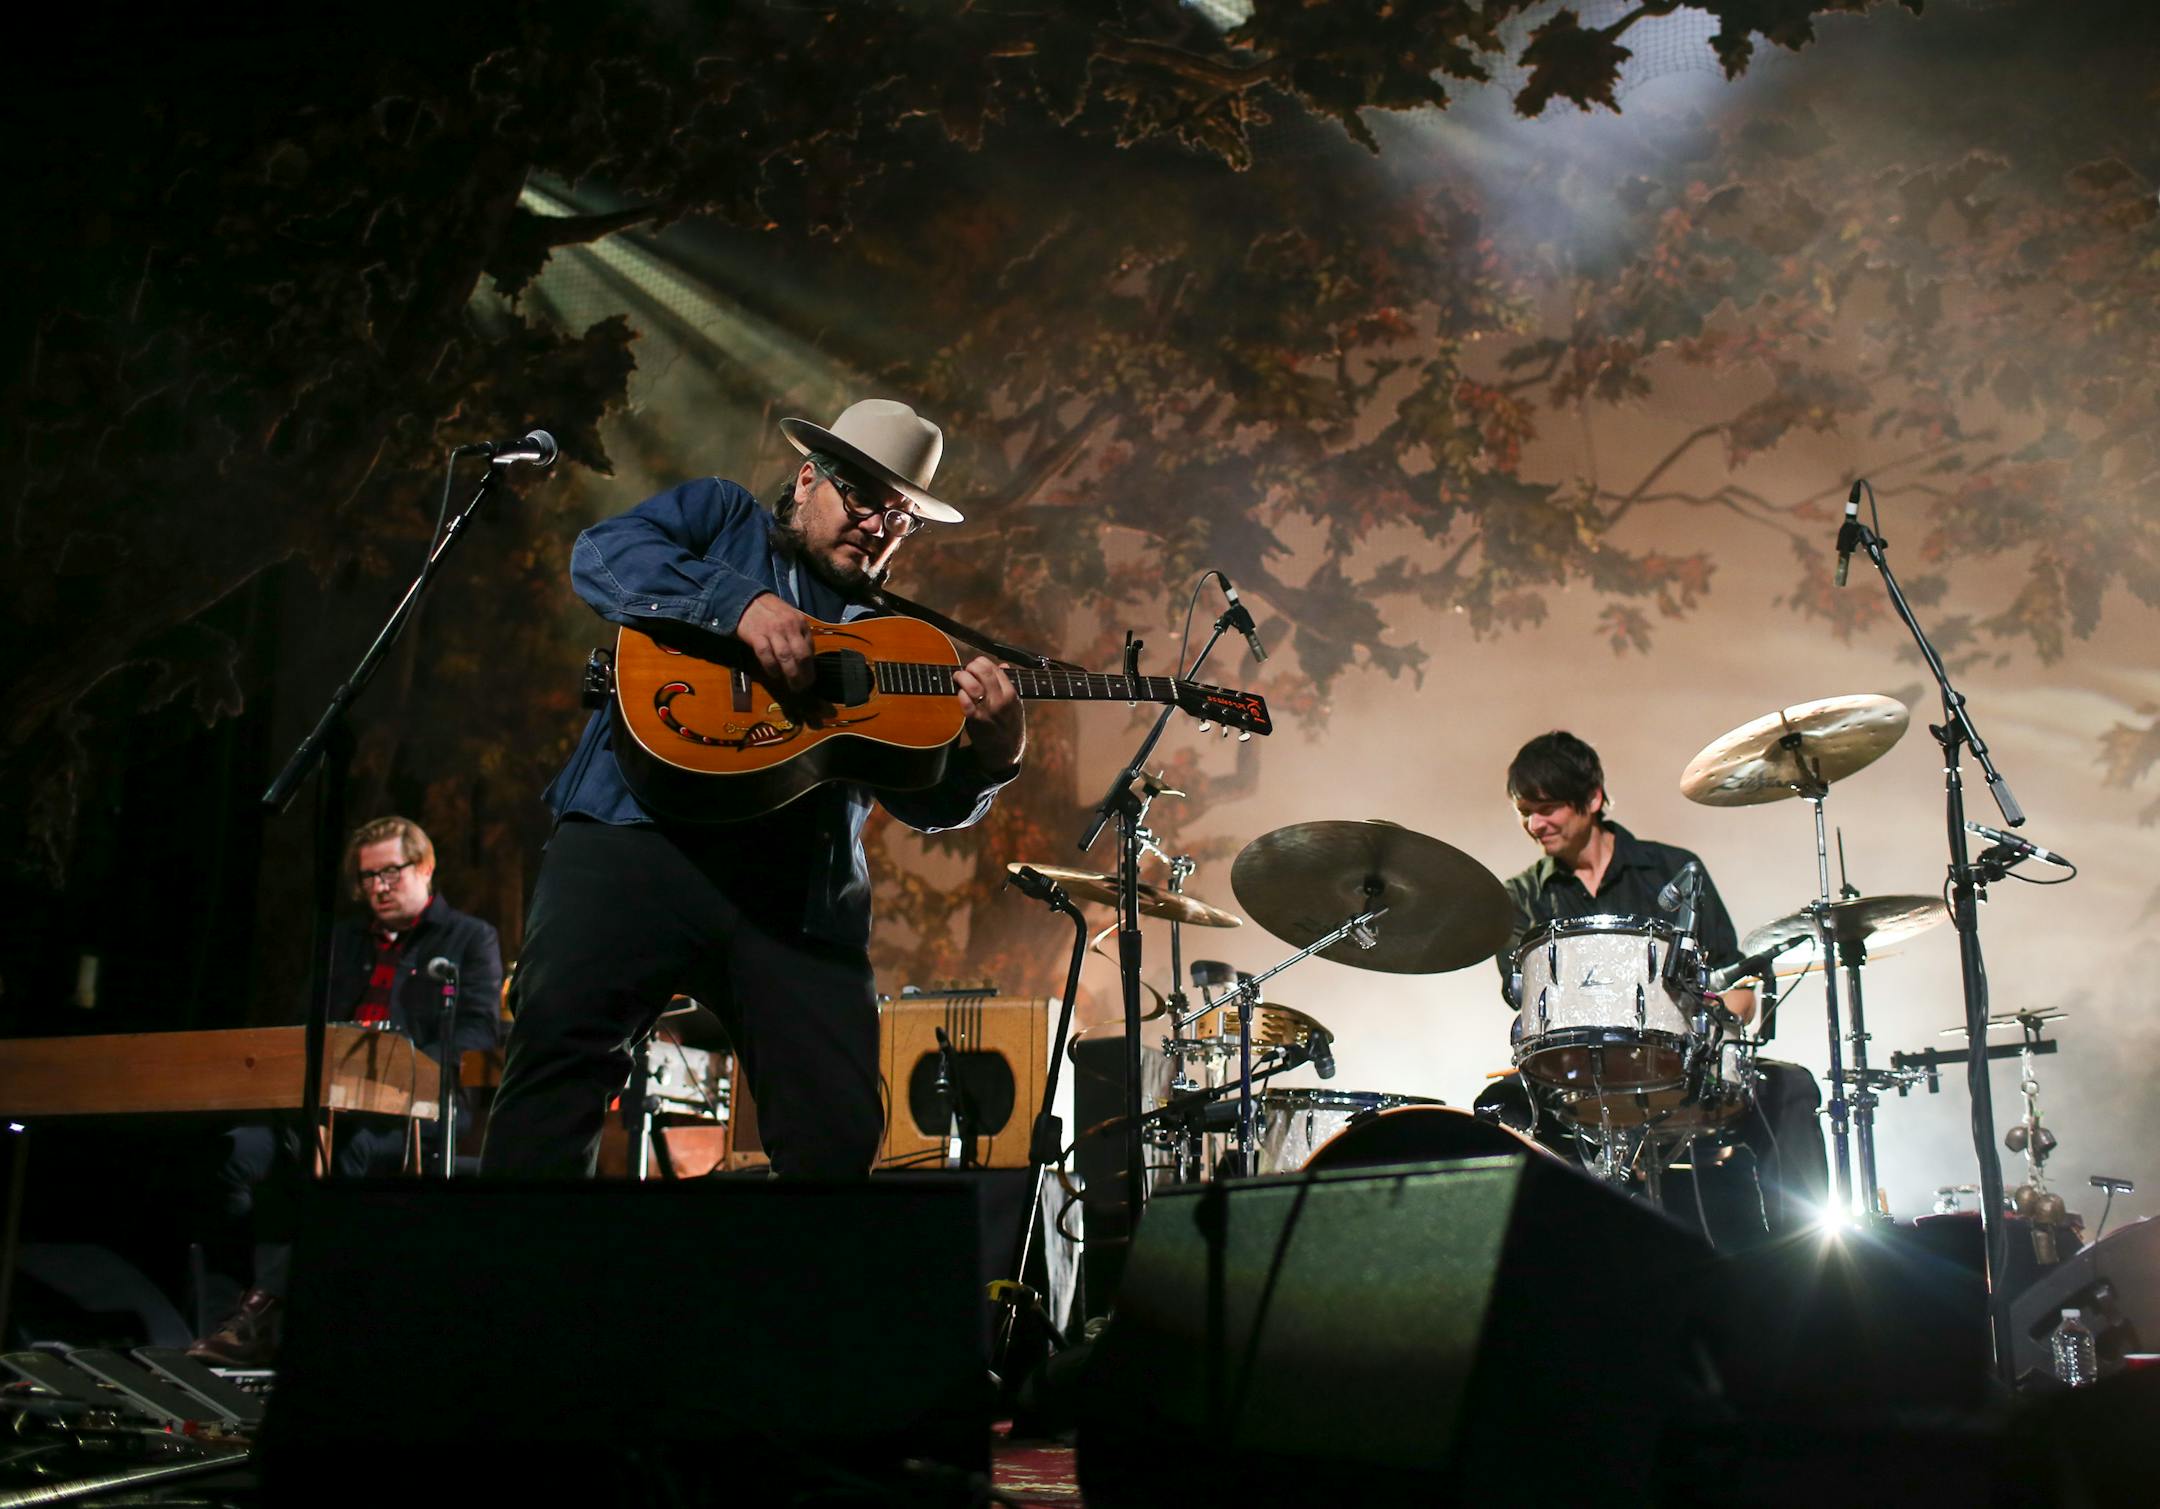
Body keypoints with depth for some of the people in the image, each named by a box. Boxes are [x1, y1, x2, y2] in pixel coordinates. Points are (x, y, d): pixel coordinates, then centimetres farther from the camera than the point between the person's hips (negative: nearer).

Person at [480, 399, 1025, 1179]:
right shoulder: (721, 514, 19)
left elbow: (925, 800, 16)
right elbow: (601, 553, -2)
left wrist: (994, 751, -6)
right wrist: (741, 603, -14)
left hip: (799, 888, 4)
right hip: (642, 834, -3)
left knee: (841, 1131, -5)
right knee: (562, 1040, -22)